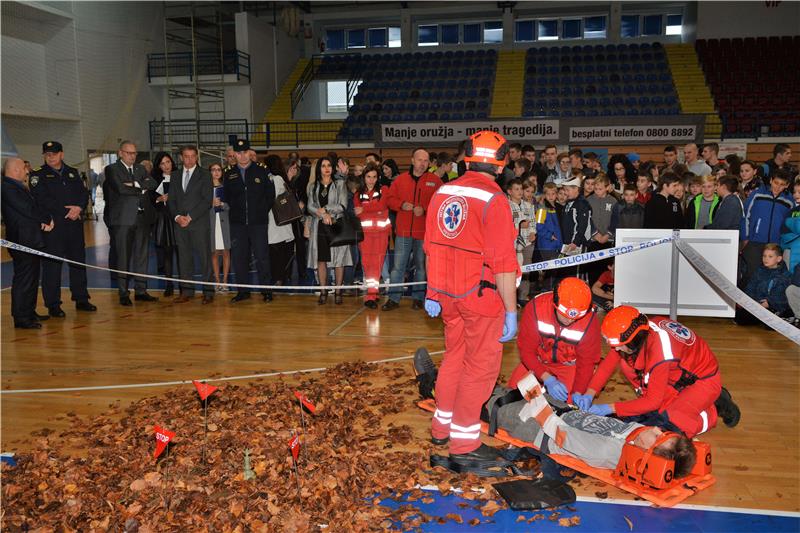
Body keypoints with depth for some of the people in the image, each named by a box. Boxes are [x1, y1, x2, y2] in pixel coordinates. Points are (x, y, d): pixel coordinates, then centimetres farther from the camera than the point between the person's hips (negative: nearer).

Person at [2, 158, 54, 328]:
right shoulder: (8, 188, -14)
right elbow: (27, 209, -21)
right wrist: (48, 219, -6)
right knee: (23, 279, -6)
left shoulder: (18, 187, 19)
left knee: (32, 278, 16)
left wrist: (44, 220, -2)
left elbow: (33, 207, 17)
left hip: (31, 241, 10)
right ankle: (21, 318, 0)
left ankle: (29, 312, 25)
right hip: (22, 242, -10)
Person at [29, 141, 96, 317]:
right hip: (52, 226, -4)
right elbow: (42, 199, -10)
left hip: (75, 224, 4)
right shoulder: (37, 175, 3)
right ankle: (53, 305, 3)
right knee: (52, 265, -3)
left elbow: (84, 193, 8)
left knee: (78, 261, 9)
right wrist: (66, 210, -15)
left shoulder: (73, 172, 16)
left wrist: (79, 208, -12)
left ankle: (81, 299, 19)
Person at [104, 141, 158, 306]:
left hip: (142, 218, 5)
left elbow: (153, 184, 1)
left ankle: (140, 291, 15)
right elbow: (120, 188, -15)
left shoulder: (140, 169, 18)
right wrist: (142, 189, -5)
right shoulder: (112, 169, 1)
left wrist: (135, 184, -12)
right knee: (123, 257, -1)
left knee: (141, 255, 8)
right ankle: (123, 294, 5)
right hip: (123, 219, -5)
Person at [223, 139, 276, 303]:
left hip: (258, 222, -2)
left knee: (262, 256, -1)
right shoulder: (229, 174, 8)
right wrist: (235, 209, 8)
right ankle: (243, 291, 14)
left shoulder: (261, 171, 3)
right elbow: (226, 197, 15)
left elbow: (271, 194, 6)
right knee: (239, 257, 4)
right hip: (237, 223, 2)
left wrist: (263, 211, 3)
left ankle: (266, 290, 8)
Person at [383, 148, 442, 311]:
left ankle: (418, 298, 20)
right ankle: (394, 299, 8)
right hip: (403, 230, 1)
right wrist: (401, 205, -9)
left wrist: (424, 209, -16)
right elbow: (389, 199, 10)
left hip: (424, 231, -1)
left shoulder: (434, 181, 3)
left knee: (421, 266, 9)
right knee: (398, 265, 2)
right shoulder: (401, 179, 8)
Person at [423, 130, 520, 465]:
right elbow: (503, 264, -19)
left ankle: (442, 427, 35)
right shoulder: (493, 200, -17)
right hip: (481, 297, -7)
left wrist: (433, 293, 18)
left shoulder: (442, 194, 4)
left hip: (447, 295, 7)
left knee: (454, 358, 22)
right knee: (480, 367, 7)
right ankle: (464, 443, 16)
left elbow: (431, 248, 9)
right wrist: (511, 310, -12)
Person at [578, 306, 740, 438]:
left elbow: (653, 401, -31)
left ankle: (717, 407, 1)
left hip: (704, 380, -7)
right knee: (626, 362, -12)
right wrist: (589, 394, -19)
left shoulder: (659, 348, -38)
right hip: (679, 373, 7)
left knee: (670, 423, -25)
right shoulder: (635, 330, -18)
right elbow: (608, 363, -7)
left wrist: (610, 408, -29)